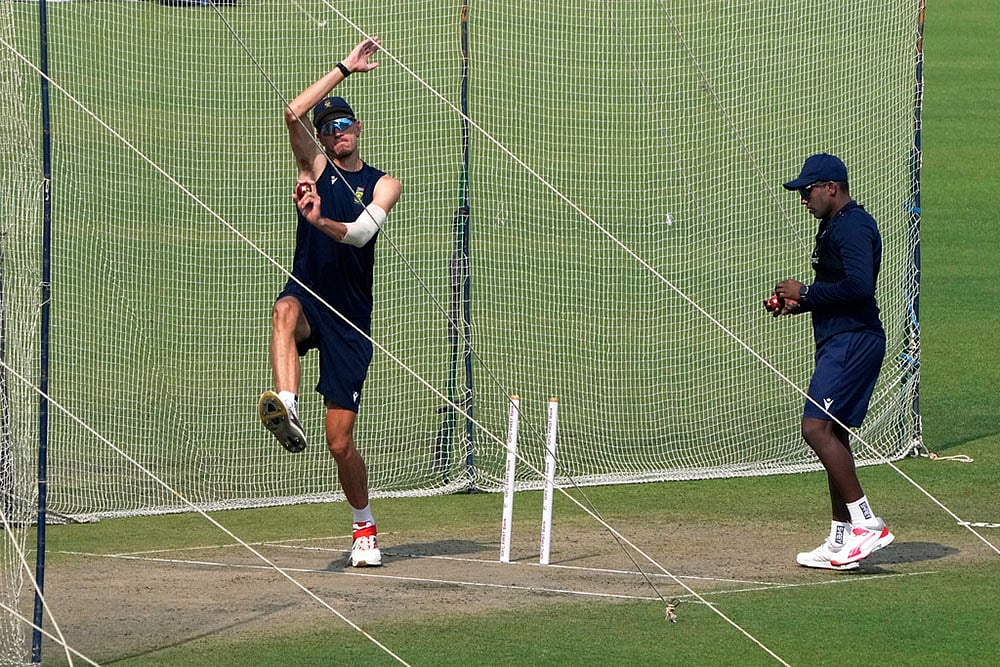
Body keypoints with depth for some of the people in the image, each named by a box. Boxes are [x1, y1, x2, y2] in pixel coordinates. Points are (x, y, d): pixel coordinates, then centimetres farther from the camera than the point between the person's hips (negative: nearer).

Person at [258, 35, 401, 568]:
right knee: (285, 310, -41)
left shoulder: (382, 185, 6)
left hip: (349, 318, -1)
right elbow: (294, 113, -7)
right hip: (308, 295, 1)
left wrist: (321, 221, -33)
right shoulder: (316, 168, 11)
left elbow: (362, 232, -14)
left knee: (340, 443, -2)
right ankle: (286, 408, -61)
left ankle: (365, 527, 20)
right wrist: (345, 68, -5)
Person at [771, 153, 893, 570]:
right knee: (831, 434, 12)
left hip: (853, 342, -11)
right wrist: (796, 303, 11)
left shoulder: (853, 226, -14)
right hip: (838, 343, 11)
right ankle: (841, 541, 16)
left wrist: (805, 293, -15)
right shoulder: (833, 226, 20)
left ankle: (866, 524, -19)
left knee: (818, 428, -18)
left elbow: (857, 285, -26)